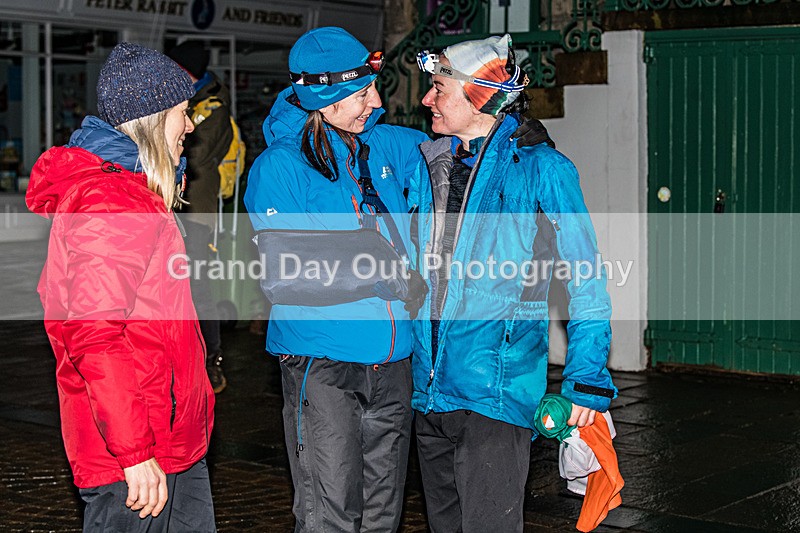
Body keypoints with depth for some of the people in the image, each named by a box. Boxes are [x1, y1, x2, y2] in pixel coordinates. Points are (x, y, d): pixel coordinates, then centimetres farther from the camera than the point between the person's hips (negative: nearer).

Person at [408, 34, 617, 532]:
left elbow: (585, 280, -5)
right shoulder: (428, 164, 11)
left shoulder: (540, 168, -6)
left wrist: (587, 379, -9)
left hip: (496, 394, -6)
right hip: (431, 389, 6)